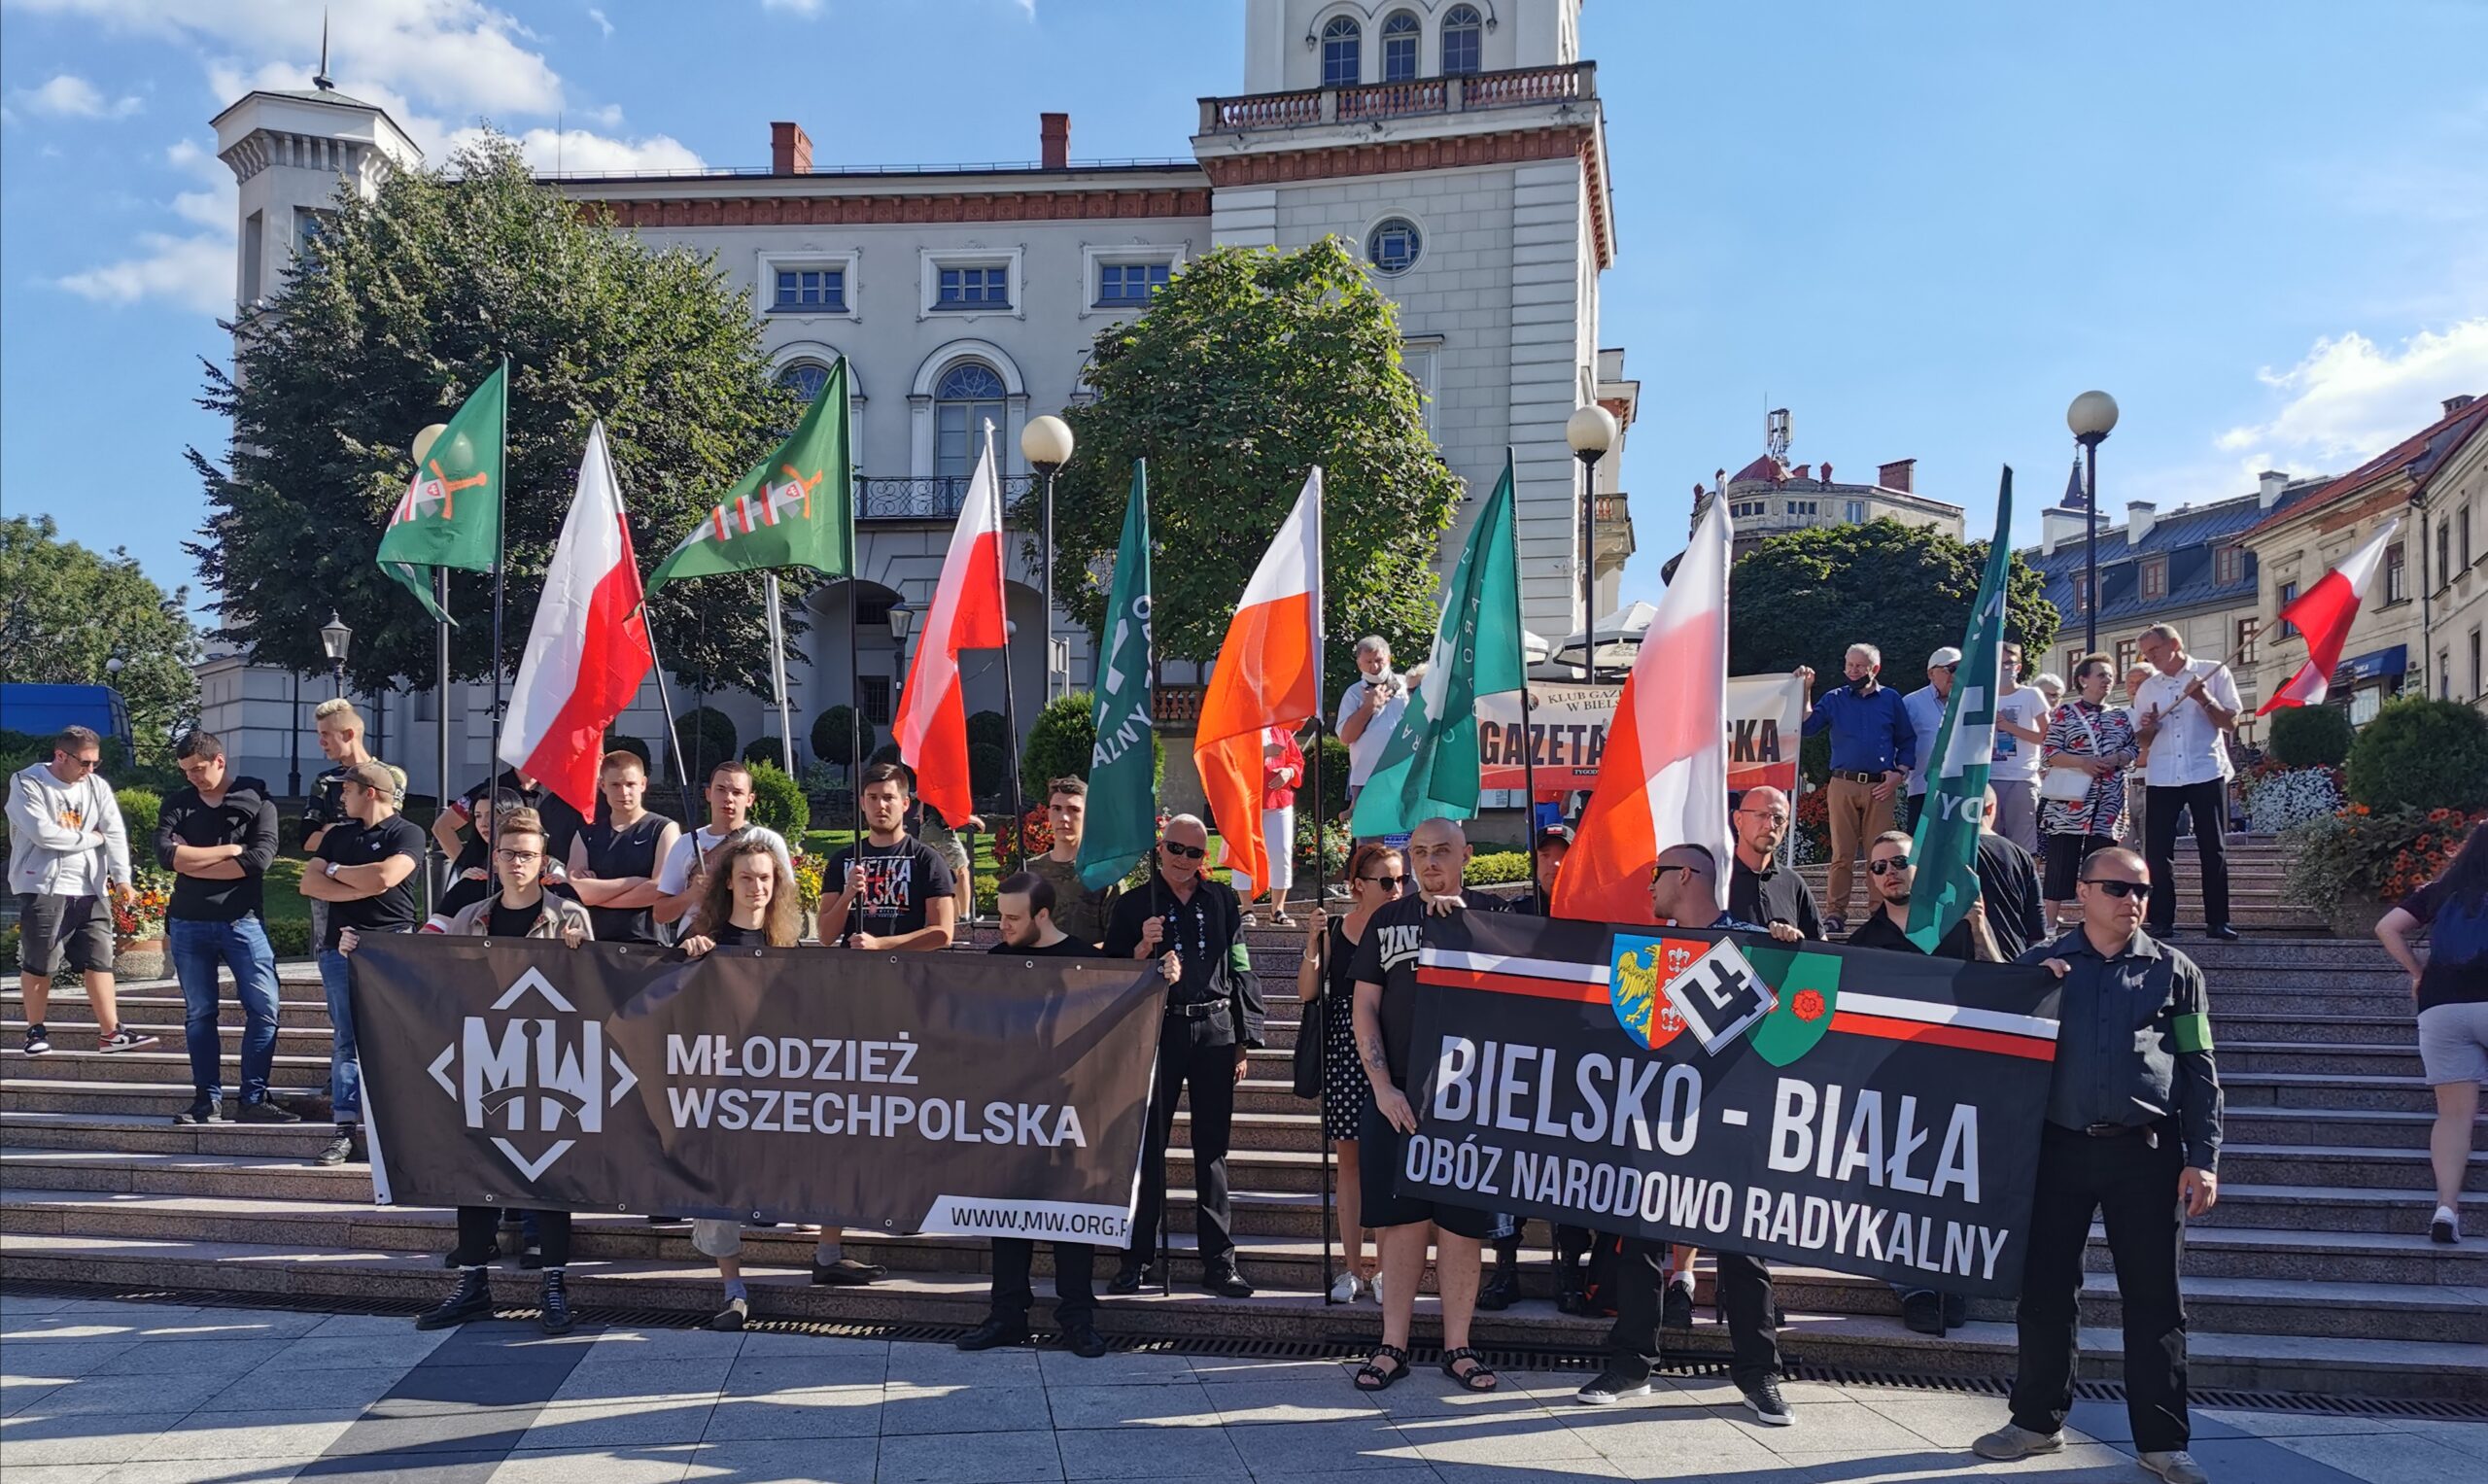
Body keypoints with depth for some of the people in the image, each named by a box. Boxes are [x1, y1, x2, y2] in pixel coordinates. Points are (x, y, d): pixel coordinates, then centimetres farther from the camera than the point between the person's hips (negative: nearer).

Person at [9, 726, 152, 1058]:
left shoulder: (97, 786, 8)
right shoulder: (27, 784, -5)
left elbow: (115, 833, 0)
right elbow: (43, 832, -18)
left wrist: (121, 877, -13)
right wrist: (91, 838, -6)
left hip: (90, 890, 4)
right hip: (43, 888, -4)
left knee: (99, 960, 2)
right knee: (38, 964, 4)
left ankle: (110, 1032, 4)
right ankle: (36, 1030, 18)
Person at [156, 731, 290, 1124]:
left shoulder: (256, 799, 1)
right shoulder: (177, 804, 9)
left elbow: (259, 858, -12)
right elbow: (167, 853, -8)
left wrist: (193, 865, -7)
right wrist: (230, 849, -10)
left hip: (243, 920, -2)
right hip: (188, 924, 2)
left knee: (264, 1009, -7)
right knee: (199, 1015, 5)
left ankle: (253, 1099, -1)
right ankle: (207, 1101, 10)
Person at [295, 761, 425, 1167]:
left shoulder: (406, 834, 1)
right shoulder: (338, 835, 20)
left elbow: (384, 877, -16)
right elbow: (310, 883, 9)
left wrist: (336, 871, 1)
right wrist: (360, 890, -6)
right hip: (341, 947, 5)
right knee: (346, 1040, 2)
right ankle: (346, 1129, 1)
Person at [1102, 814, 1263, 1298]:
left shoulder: (1224, 901, 8)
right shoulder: (1133, 905, 5)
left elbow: (1241, 972, 9)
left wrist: (1244, 1041, 4)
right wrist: (1142, 949, -14)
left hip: (1214, 1029, 1)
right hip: (1158, 1032, -1)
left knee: (1212, 1149, 5)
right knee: (1147, 1147, 2)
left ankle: (1219, 1261, 10)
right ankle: (1137, 1258, 10)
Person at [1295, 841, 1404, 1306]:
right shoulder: (1334, 928, 5)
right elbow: (1307, 992, 3)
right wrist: (1313, 943, -10)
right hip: (1343, 1054, 3)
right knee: (1349, 1158, 8)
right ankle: (1355, 1266, 17)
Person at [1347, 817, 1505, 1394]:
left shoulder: (1492, 914, 7)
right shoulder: (1388, 920, 11)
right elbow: (1365, 1008, 8)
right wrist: (1383, 1086, -3)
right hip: (1396, 1097, 1)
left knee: (1461, 1223, 2)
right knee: (1401, 1218, 2)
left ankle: (1457, 1346, 12)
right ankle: (1393, 1345, 10)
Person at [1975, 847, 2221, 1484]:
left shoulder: (2174, 970, 7)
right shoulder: (2041, 963, 8)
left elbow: (2199, 1071, 5)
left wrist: (2203, 1160, -2)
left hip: (2146, 1150, -1)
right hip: (2060, 1146, 1)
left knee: (2154, 1298, 3)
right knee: (2046, 1289, 6)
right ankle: (2038, 1420, 20)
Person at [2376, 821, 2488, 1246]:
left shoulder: (2439, 892, 14)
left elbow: (2387, 929, 7)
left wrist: (2417, 971, 15)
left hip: (2440, 1007, 3)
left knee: (2454, 1112, 3)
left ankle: (2447, 1205, -9)